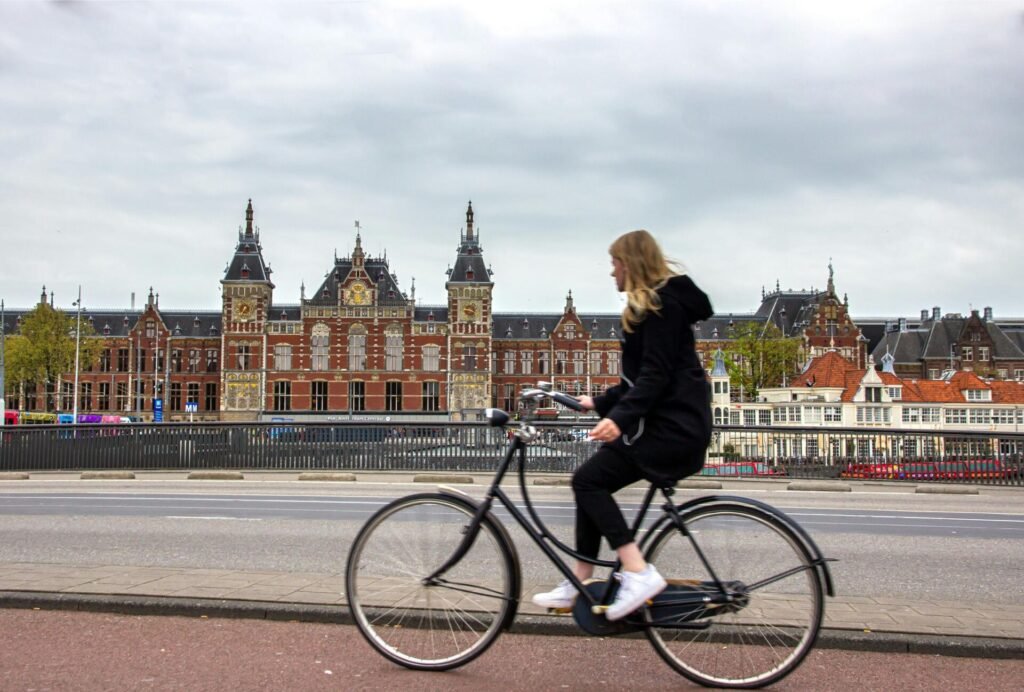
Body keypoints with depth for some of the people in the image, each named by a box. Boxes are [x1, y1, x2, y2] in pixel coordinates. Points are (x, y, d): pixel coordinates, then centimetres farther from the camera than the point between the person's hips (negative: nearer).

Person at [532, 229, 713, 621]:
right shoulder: (653, 305, 20)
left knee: (588, 480, -15)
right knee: (592, 483, 7)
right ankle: (578, 585, 13)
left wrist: (619, 418, -32)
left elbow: (657, 375, -22)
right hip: (665, 421, 10)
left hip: (674, 427, -10)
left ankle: (638, 574, -15)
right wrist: (601, 403, 25)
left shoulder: (663, 304, -12)